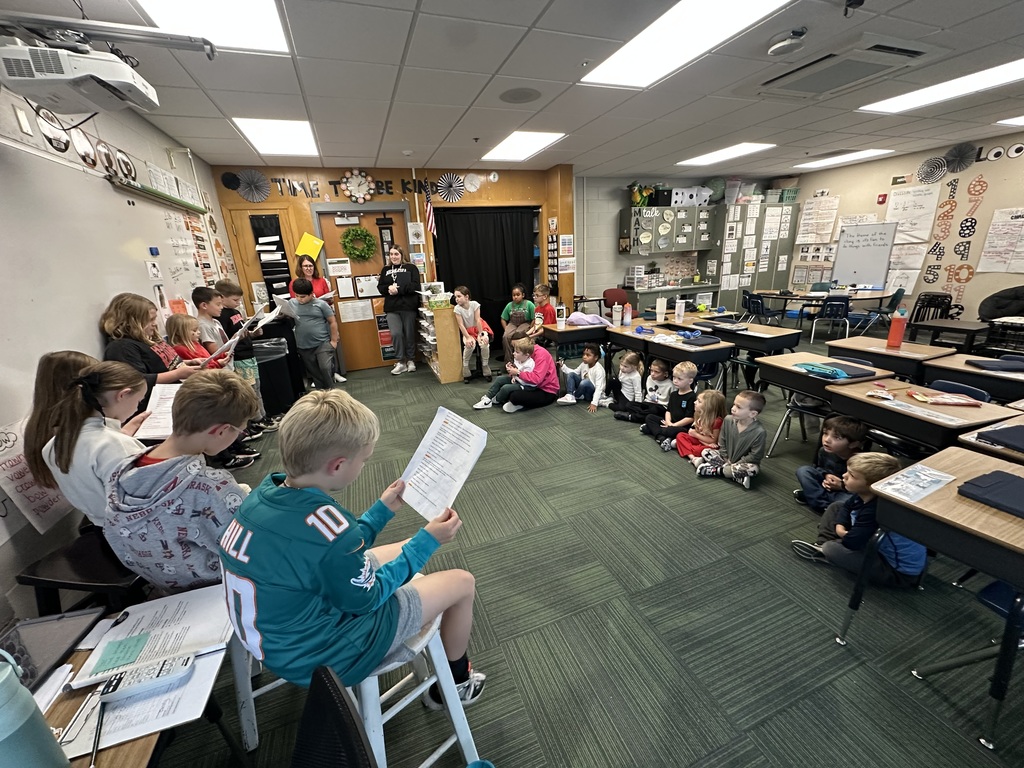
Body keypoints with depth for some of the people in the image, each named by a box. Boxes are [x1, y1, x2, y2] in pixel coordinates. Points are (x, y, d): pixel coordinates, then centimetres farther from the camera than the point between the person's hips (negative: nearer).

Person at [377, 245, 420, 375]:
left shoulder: (411, 268, 5)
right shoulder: (385, 269, 17)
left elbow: (415, 286, -8)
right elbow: (380, 287, 12)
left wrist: (398, 289, -16)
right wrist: (389, 288, -10)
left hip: (408, 307, -2)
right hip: (392, 308, 2)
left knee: (410, 334, 3)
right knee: (396, 333, -9)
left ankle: (410, 360, 19)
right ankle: (401, 362, 4)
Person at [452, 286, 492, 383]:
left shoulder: (475, 304, -17)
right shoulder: (457, 308, -16)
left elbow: (478, 320, -18)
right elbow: (461, 325, -16)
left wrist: (480, 335, -22)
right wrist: (468, 338, -23)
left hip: (479, 328, 0)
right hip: (467, 331, 0)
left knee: (484, 343, -29)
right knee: (470, 345, -31)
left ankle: (486, 371, -8)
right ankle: (466, 373, -11)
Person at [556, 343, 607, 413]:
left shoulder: (599, 370, -25)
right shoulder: (584, 364, -3)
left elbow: (599, 388, -31)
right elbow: (574, 372, 11)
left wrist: (594, 404, -41)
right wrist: (563, 366, -3)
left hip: (593, 393, -7)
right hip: (583, 389, 7)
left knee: (585, 382, -37)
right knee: (571, 374, -8)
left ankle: (575, 396, -8)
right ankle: (570, 396, -24)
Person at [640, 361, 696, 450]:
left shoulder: (692, 397, -14)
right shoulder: (673, 394, 12)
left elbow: (690, 418, -18)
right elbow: (668, 410, 11)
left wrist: (674, 425, -17)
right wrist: (668, 422, -9)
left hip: (682, 427, -8)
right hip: (670, 423, 8)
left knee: (672, 431, -40)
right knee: (649, 417, -3)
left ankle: (653, 429, -13)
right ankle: (662, 438, -25)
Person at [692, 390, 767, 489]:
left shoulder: (759, 432, -26)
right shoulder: (728, 420, -13)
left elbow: (755, 456, -20)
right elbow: (722, 442, -1)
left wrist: (735, 465, -18)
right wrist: (726, 460, -7)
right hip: (727, 458, 4)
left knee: (753, 469, -35)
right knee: (705, 452, -12)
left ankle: (718, 470, -21)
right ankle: (734, 473, -21)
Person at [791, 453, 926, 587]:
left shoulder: (873, 512, -36)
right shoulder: (865, 494, -11)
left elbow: (850, 542, -28)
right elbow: (846, 507, 10)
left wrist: (844, 534, -5)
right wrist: (839, 526, -7)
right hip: (881, 546, 9)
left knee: (832, 549, -29)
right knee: (836, 506, 10)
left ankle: (824, 549, 6)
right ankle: (823, 545, 9)